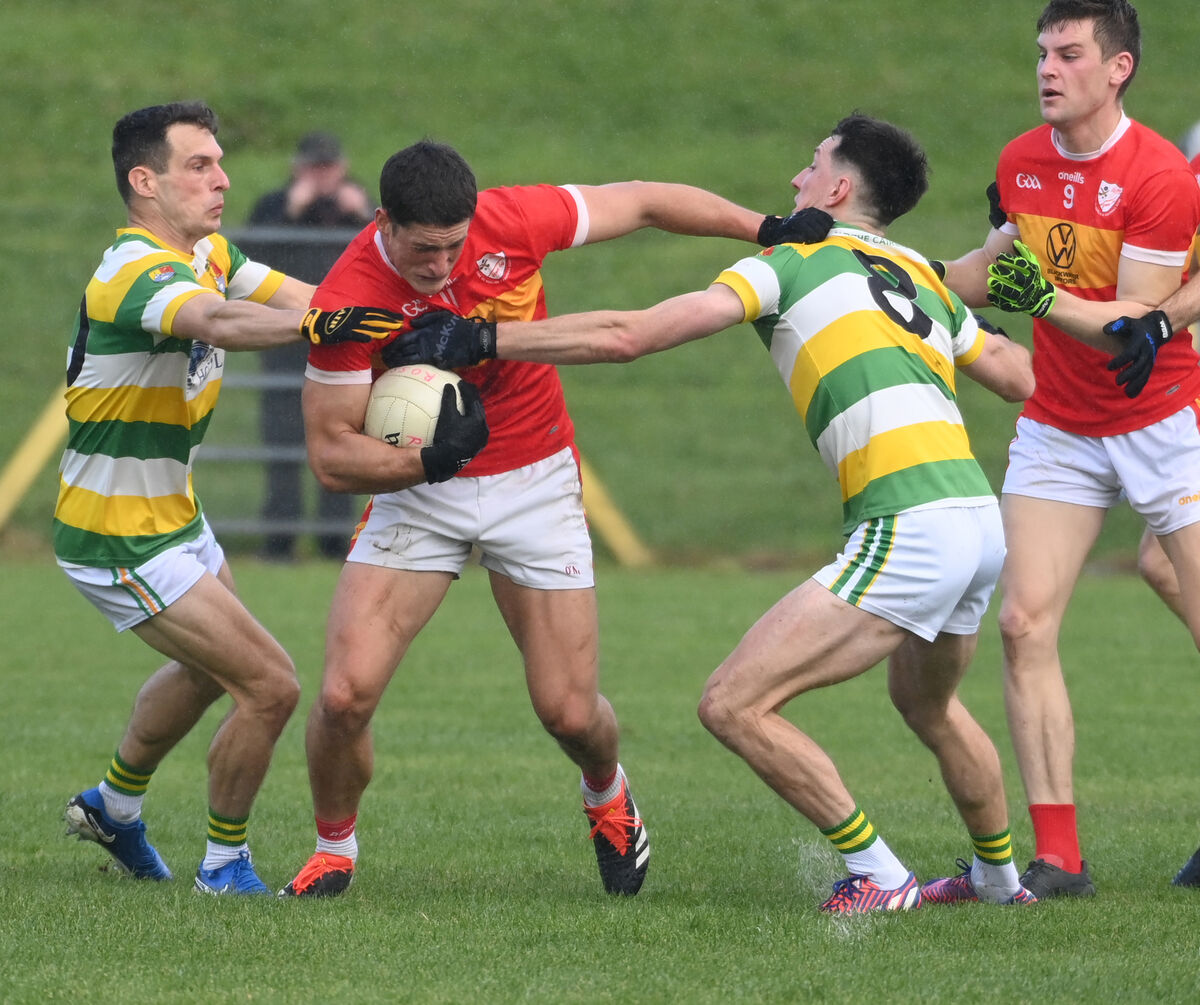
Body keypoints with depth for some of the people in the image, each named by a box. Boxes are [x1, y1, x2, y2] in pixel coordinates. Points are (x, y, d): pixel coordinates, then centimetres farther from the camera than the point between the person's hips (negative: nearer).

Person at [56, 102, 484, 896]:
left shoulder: (207, 256, 4)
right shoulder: (138, 271, -27)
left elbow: (300, 298, -4)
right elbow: (218, 321, -48)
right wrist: (317, 323, -66)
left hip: (175, 517, 11)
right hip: (122, 541, -11)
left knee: (207, 671, 31)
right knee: (270, 687, -11)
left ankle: (115, 806, 51)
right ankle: (225, 865, 7)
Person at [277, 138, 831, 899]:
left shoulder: (513, 222, -19)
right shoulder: (349, 300, -23)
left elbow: (642, 203, -2)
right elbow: (331, 452, -19)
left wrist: (767, 229, 0)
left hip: (536, 485, 1)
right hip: (417, 495, -1)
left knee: (571, 713, -1)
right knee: (347, 692, -15)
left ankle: (607, 794, 36)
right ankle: (335, 851, 13)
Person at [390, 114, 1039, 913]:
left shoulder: (796, 259, 3)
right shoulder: (925, 277, 22)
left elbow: (628, 336, -2)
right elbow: (1019, 376, 33)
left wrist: (482, 339, 2)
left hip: (909, 531, -9)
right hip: (982, 523, 9)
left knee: (735, 705, -6)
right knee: (927, 704, 36)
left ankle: (878, 875, -2)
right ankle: (1000, 874, 51)